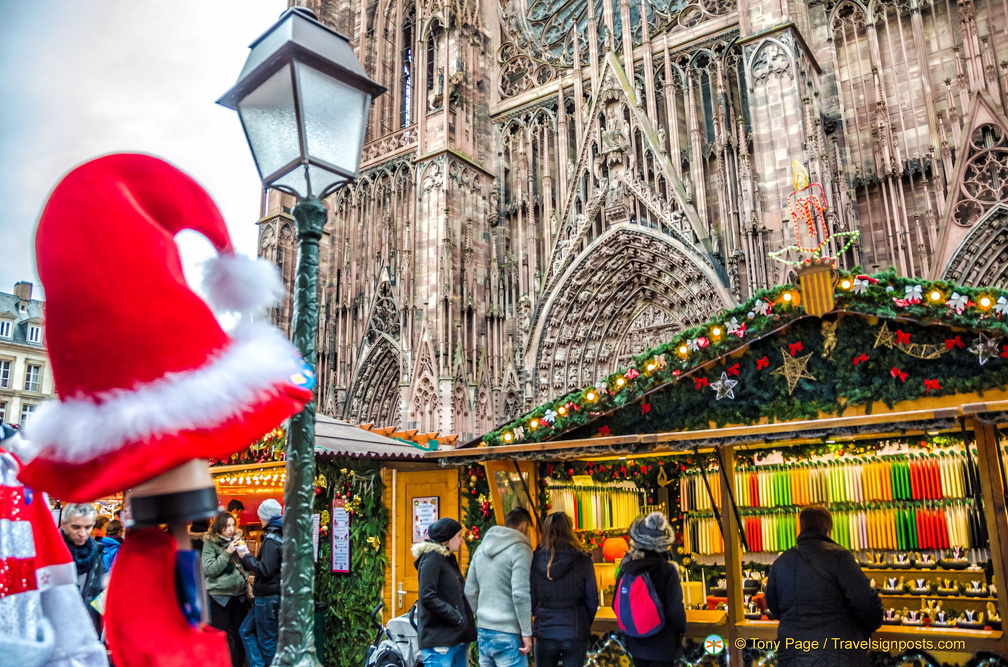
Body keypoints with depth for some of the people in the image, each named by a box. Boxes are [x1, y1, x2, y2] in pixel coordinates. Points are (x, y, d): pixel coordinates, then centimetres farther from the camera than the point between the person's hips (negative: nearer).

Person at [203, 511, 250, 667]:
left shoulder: (236, 541, 10)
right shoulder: (210, 543, -5)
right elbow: (209, 569, -14)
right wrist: (227, 553, -20)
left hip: (239, 594, 5)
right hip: (219, 594, -5)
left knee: (241, 633, 8)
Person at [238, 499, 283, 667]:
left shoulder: (271, 540, -19)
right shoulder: (279, 536, 8)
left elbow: (265, 571, -24)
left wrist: (247, 557, -12)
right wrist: (250, 565, 10)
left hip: (268, 597, -9)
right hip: (268, 596, 9)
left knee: (267, 641, 3)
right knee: (246, 631, 18)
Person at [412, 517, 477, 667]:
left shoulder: (449, 559, 18)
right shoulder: (431, 558, -10)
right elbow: (428, 598, -19)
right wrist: (457, 618, -16)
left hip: (456, 638, 9)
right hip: (439, 640, -9)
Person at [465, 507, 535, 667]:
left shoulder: (481, 549, 12)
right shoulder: (520, 549, -10)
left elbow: (470, 592, 14)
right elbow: (520, 595, -17)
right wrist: (526, 633, -11)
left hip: (483, 631, 7)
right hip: (508, 634, -7)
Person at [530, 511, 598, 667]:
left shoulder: (536, 560, -5)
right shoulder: (582, 560, -8)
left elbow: (531, 597, -1)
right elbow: (592, 599, -2)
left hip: (545, 631, 1)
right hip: (576, 632, -1)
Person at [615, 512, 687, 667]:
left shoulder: (626, 568, -5)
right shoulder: (667, 570, -18)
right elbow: (676, 609, -13)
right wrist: (681, 631, 3)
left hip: (635, 643, 4)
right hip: (662, 645, -4)